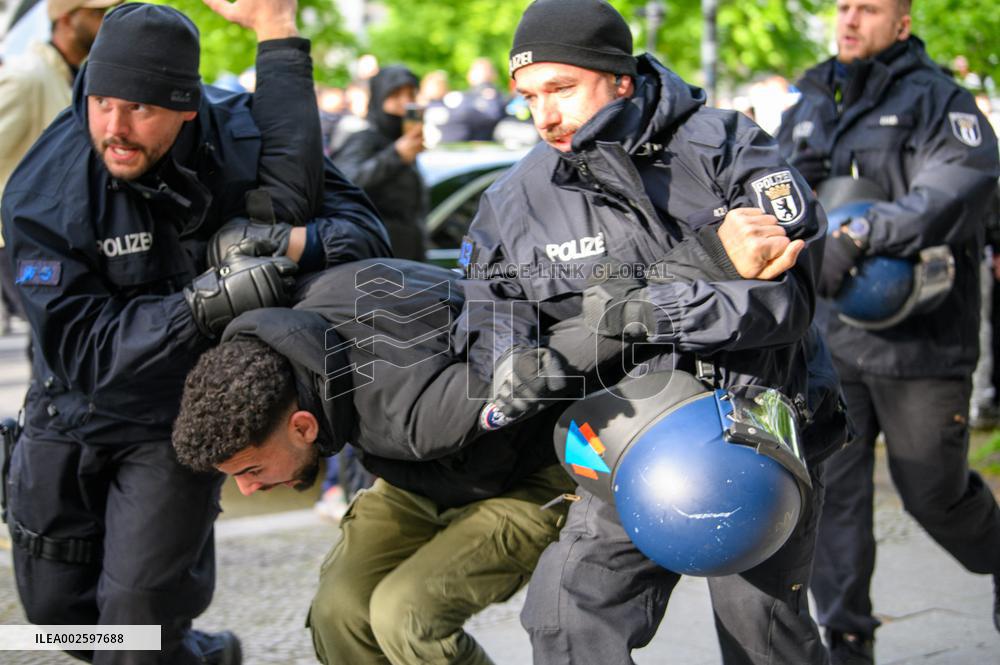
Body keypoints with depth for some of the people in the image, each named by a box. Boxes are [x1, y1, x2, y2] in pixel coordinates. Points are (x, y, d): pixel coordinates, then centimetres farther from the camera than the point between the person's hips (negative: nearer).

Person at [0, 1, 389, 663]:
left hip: (180, 414, -2)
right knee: (55, 602, 17)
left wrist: (294, 242, -39)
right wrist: (207, 304, -41)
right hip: (73, 408, 2)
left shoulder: (241, 139, -21)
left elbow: (366, 229, -16)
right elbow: (79, 347, -30)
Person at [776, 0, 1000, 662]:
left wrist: (860, 236, -28)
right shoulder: (810, 104, 15)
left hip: (920, 336, -4)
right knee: (831, 489, 0)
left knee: (933, 492, 6)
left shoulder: (938, 99, -3)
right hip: (828, 335, 4)